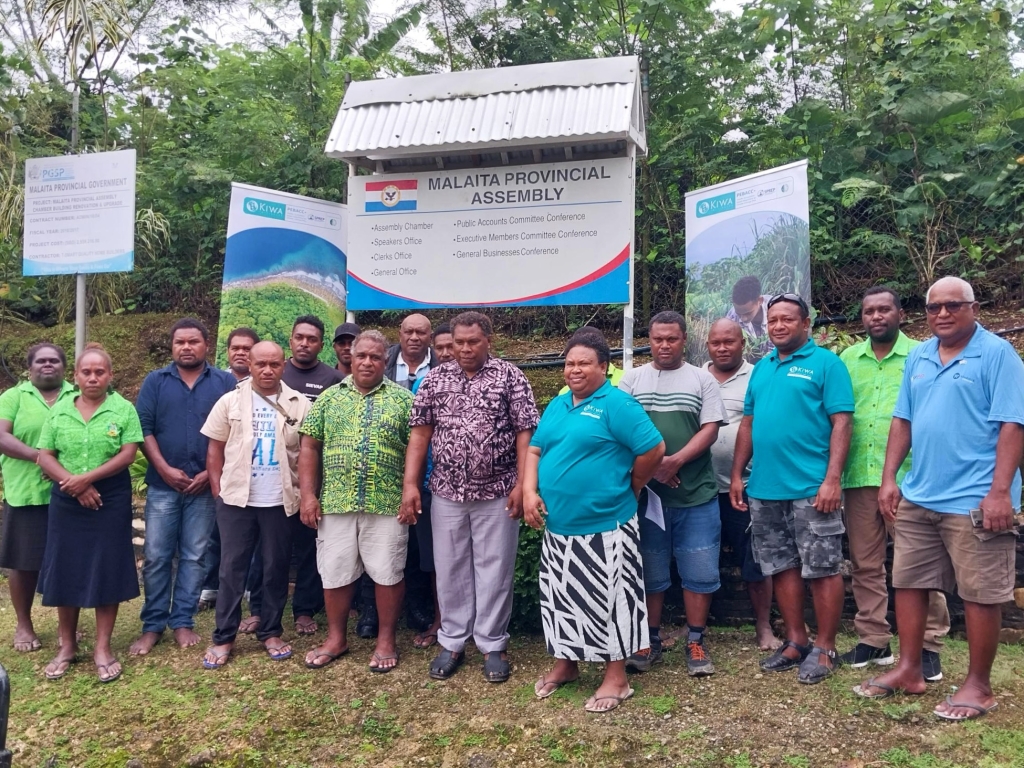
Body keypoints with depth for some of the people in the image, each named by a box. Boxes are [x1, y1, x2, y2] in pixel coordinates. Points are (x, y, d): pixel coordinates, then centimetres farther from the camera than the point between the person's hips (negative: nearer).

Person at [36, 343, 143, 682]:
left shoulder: (123, 409, -3)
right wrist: (73, 484, -13)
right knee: (65, 572, 8)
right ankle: (67, 646, 23)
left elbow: (128, 454, -10)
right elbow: (44, 457, 1)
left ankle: (103, 648, 12)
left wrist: (87, 478, -17)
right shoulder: (59, 410, 5)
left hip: (111, 503, -2)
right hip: (66, 504, 3)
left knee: (107, 572, 2)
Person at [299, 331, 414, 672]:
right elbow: (310, 447, 8)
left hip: (388, 503, -2)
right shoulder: (329, 397, 9)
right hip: (335, 502, 2)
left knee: (388, 572, 4)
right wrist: (307, 494, 0)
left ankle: (386, 639, 20)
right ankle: (336, 638, 26)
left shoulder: (402, 398, 3)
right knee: (335, 572, 10)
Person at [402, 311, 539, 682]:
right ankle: (451, 643, 25)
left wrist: (522, 484, -12)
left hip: (496, 494, -3)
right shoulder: (435, 379, 5)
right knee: (450, 570, 11)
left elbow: (524, 433, -6)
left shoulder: (510, 377, -3)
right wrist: (410, 484, -2)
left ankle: (493, 645, 20)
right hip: (447, 493, 3)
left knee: (494, 570, 6)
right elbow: (420, 433, 4)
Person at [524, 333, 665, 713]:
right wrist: (529, 493, -3)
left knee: (608, 599, 3)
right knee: (562, 597, 17)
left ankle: (616, 677, 18)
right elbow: (535, 450, 13)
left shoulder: (617, 404, -12)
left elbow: (653, 449, -16)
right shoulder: (556, 406, 12)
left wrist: (628, 489, -4)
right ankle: (565, 663, 35)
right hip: (557, 525, 7)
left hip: (604, 526, -7)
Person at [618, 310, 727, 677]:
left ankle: (695, 643, 18)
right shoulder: (632, 379, 7)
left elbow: (710, 430, -2)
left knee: (699, 572, 4)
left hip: (696, 495, 0)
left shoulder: (701, 379, 6)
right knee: (650, 573, 9)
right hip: (646, 493, 0)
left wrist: (675, 461, -16)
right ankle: (650, 641, 22)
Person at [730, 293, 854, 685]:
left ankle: (825, 648, 14)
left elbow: (841, 422, -10)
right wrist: (737, 475, 13)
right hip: (764, 489, 6)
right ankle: (795, 641, 25)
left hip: (811, 489, -6)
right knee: (782, 567, 13)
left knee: (822, 569, 2)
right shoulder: (761, 368, 15)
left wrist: (832, 479, -17)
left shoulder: (825, 363, -3)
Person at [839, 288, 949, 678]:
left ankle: (928, 645, 14)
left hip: (908, 477, -4)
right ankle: (873, 641, 22)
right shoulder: (847, 359, 11)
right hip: (858, 477, 4)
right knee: (865, 565, 11)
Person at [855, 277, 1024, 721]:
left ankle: (978, 685, 17)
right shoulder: (917, 358, 12)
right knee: (908, 583, 12)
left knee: (980, 594, 3)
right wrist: (889, 478, 8)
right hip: (918, 497, 7)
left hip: (974, 500, -7)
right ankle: (909, 671, 25)